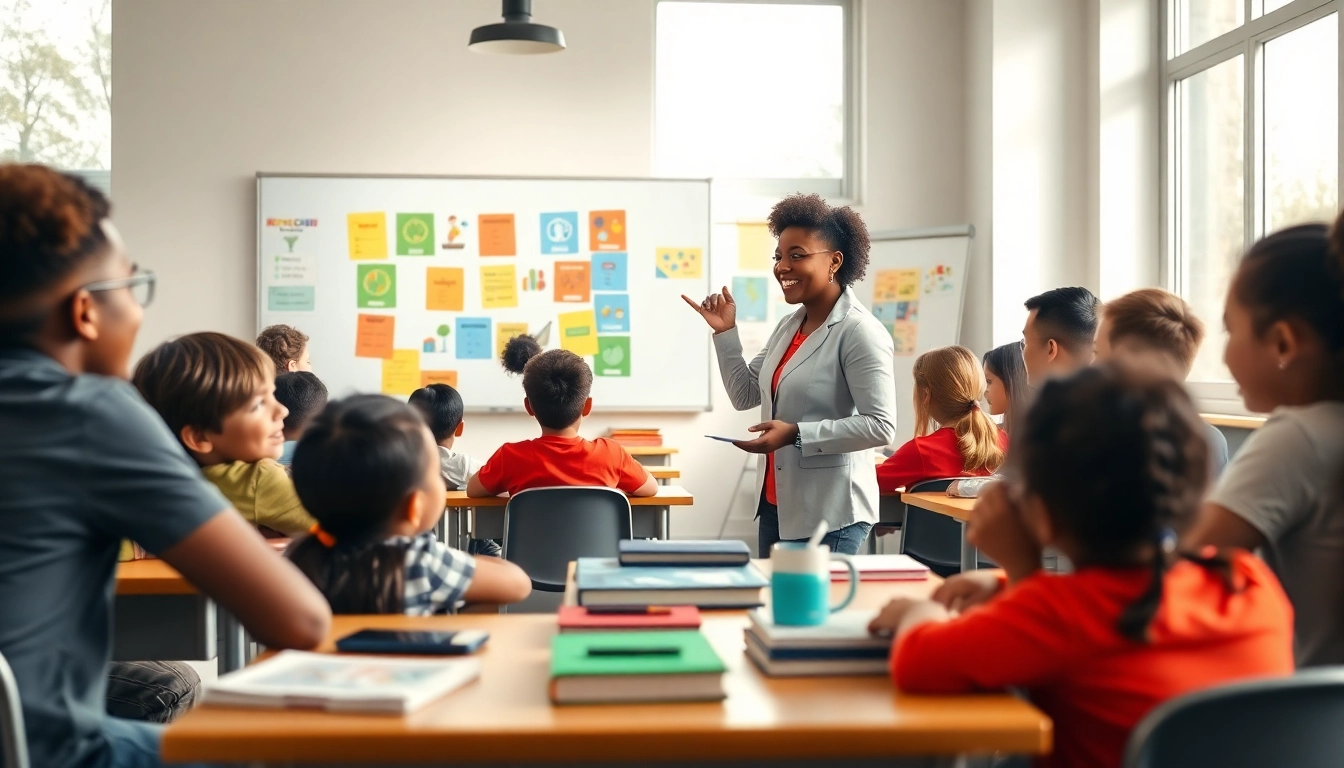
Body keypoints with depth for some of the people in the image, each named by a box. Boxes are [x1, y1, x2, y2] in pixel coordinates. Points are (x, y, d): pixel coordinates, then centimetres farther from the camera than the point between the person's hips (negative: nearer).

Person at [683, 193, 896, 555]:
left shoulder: (860, 332, -15)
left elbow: (881, 426, -21)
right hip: (776, 504, 8)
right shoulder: (788, 327, 11)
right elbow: (745, 395, 16)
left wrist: (796, 434, -24)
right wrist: (725, 332, 7)